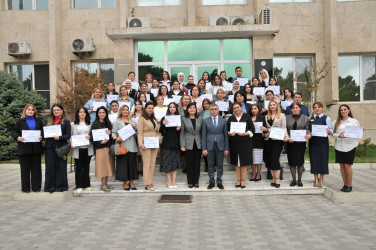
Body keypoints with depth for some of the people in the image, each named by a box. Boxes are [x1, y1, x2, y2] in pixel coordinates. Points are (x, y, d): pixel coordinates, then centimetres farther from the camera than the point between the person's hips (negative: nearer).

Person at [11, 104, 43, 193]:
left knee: (36, 168, 4)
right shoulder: (20, 121, 7)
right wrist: (18, 137, -15)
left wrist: (41, 137, -9)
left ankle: (36, 187, 11)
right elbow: (14, 131, 5)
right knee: (25, 168, 2)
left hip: (36, 148, 2)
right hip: (24, 148, -2)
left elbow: (43, 131, 12)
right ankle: (25, 188, 11)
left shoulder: (38, 121, 13)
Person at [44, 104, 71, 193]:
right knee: (50, 167, 2)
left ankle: (60, 186, 10)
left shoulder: (66, 122, 4)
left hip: (61, 147, -3)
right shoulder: (49, 121, 17)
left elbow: (68, 135, -4)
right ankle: (50, 186, 10)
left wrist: (59, 137, -20)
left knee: (61, 167, 1)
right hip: (50, 147, 3)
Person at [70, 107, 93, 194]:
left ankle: (86, 185, 17)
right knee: (79, 167, -1)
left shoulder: (90, 124, 12)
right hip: (77, 148, -1)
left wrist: (90, 137, -10)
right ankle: (79, 186, 5)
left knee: (86, 167, 7)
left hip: (87, 148, 2)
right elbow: (70, 135, 5)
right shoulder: (73, 124, 9)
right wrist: (71, 143, -11)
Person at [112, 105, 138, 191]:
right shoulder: (117, 121, 8)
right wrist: (116, 138, -18)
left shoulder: (132, 121, 18)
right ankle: (125, 183, 7)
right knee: (123, 164, -2)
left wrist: (134, 128, -1)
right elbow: (114, 133, 1)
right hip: (122, 146, -3)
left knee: (132, 163, 4)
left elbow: (136, 133, 18)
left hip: (132, 146, 3)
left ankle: (131, 182, 14)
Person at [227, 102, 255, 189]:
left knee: (244, 162, 0)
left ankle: (243, 180, 10)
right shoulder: (231, 118, 9)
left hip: (245, 142, -2)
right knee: (236, 162, 6)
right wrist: (230, 133, -11)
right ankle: (239, 180, 17)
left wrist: (245, 133, -16)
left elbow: (252, 129, 0)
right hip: (234, 143, 2)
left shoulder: (246, 117, 2)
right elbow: (227, 130, 10)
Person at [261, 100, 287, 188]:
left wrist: (285, 136, -15)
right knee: (269, 160, 2)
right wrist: (265, 132, -2)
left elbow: (284, 127, 0)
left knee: (275, 159, -11)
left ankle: (277, 179, -6)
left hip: (277, 140, -4)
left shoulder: (282, 115, 5)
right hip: (268, 140, 4)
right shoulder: (266, 117, 16)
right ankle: (273, 178, 10)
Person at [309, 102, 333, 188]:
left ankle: (321, 180, 12)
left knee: (322, 159, 0)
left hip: (323, 142, -3)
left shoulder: (326, 118, 2)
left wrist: (329, 131, -25)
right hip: (313, 141, 3)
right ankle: (316, 179, 16)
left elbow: (331, 130, -4)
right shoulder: (310, 118, 11)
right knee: (314, 159, 4)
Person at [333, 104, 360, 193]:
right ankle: (345, 184, 17)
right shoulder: (336, 122, 10)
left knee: (347, 165, -6)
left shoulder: (354, 121, 5)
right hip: (339, 146, 3)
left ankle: (349, 185, 7)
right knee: (342, 165, 5)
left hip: (350, 146, -2)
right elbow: (333, 134, 5)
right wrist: (338, 136, -14)